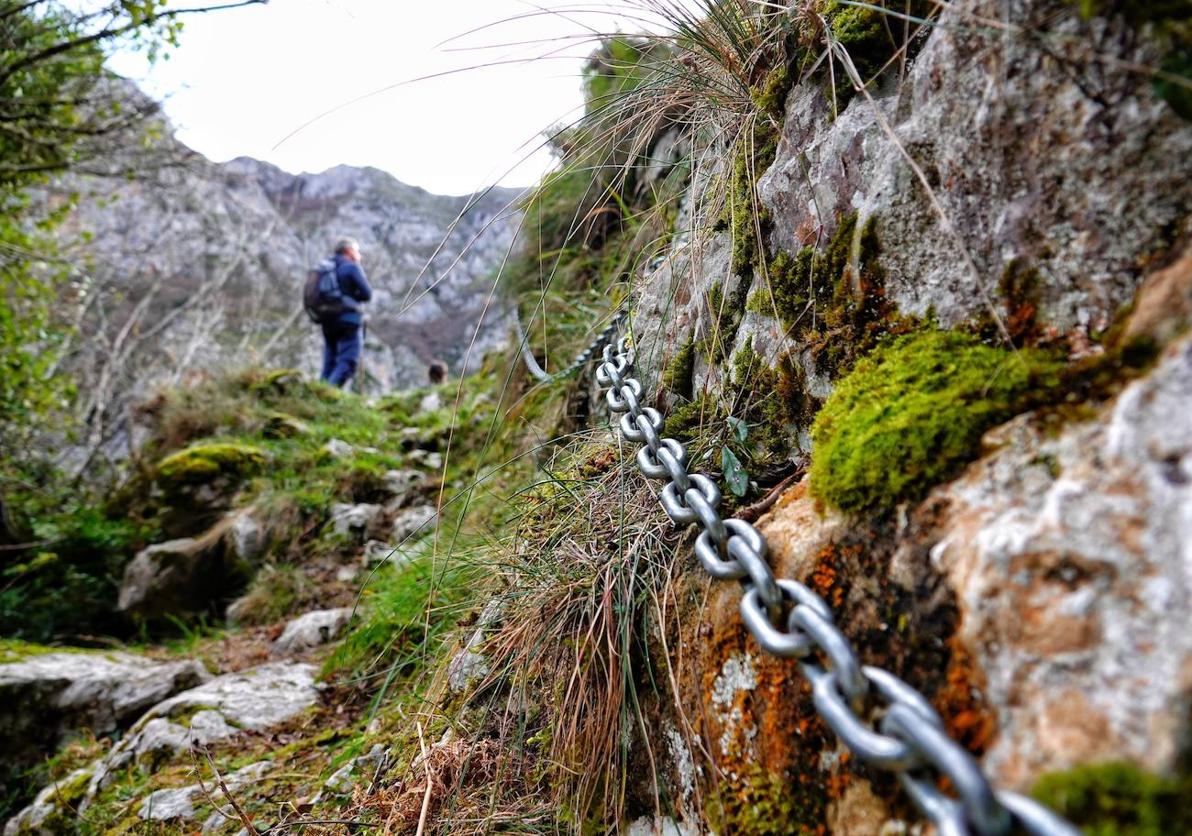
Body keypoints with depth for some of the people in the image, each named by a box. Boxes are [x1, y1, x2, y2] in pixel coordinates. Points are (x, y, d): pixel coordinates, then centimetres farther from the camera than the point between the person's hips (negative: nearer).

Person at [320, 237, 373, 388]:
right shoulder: (352, 267, -5)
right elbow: (367, 294, -9)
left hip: (328, 323, 8)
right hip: (349, 321, -8)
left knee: (329, 365, 11)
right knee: (347, 363, -11)